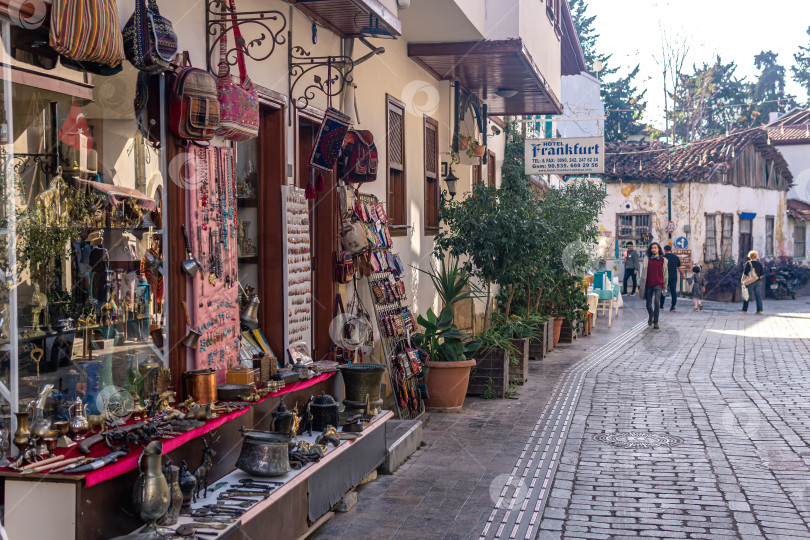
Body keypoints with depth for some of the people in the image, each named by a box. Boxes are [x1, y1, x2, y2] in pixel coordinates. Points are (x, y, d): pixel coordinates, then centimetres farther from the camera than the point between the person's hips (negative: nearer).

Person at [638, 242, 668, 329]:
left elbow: (665, 273, 10)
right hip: (648, 284, 2)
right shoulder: (647, 260, 6)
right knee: (648, 305, 8)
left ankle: (656, 322, -12)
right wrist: (640, 284, 10)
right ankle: (651, 317, 38)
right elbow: (644, 272, 11)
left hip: (658, 284, -2)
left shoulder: (663, 260, 5)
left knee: (656, 302, -19)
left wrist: (665, 286, 9)